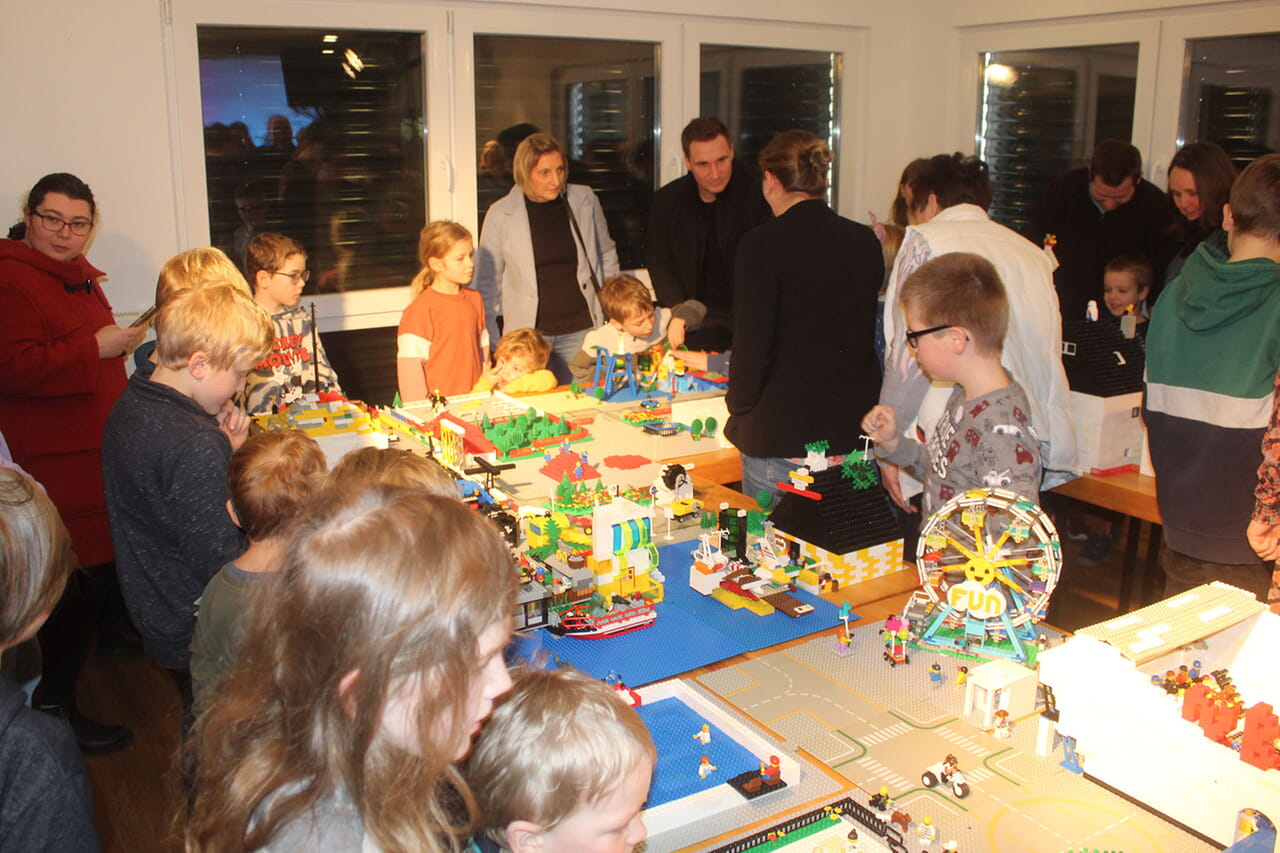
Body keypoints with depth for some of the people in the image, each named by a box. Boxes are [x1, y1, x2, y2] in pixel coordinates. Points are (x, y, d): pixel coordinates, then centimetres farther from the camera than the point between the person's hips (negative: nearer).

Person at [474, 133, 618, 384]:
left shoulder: (585, 201, 2)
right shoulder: (500, 215, -4)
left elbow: (607, 255, 17)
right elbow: (487, 283, 3)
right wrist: (490, 344, 0)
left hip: (582, 329, 2)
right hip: (528, 334, -2)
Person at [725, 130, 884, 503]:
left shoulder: (763, 245, -12)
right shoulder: (865, 242, 5)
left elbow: (751, 346, -12)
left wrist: (738, 409, 3)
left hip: (780, 437, -5)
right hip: (855, 431, 5)